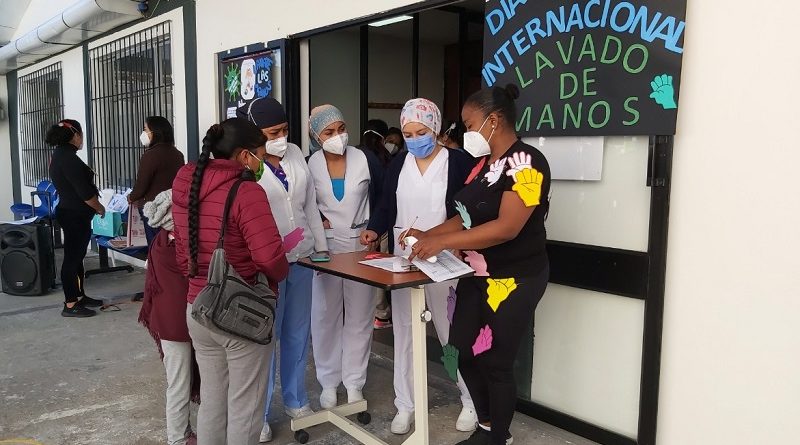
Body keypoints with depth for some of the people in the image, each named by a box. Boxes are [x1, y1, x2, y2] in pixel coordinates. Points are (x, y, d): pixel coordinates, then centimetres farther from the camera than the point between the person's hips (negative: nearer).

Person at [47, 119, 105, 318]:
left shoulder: (60, 155, 12)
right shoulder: (68, 158, -20)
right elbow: (85, 192, -21)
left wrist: (93, 207, 14)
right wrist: (100, 208, -6)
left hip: (71, 213, 10)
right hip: (75, 216, -10)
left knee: (77, 256, 17)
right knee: (72, 258, -4)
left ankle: (79, 296, 28)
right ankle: (70, 305, 4)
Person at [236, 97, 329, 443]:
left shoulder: (296, 154, 8)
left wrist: (321, 246, 14)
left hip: (301, 258, 6)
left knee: (298, 333, 15)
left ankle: (295, 400, 33)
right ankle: (258, 413, 19)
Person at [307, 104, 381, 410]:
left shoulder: (364, 159, -5)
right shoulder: (310, 165, -4)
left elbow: (381, 197, 4)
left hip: (360, 244, 0)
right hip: (325, 246, 1)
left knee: (359, 315, 5)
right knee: (325, 314, 6)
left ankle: (354, 382, 18)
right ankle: (329, 382, 21)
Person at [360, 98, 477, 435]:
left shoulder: (458, 163, -6)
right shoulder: (397, 166, 8)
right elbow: (387, 208, 10)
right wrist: (375, 229, -8)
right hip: (403, 260, 4)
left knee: (452, 332, 7)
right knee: (404, 331, 9)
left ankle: (471, 400, 27)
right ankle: (405, 405, 23)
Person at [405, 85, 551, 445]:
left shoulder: (525, 162, -17)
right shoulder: (484, 163, 10)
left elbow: (506, 227, -26)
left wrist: (442, 243, -25)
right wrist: (427, 235, -1)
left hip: (513, 280, -8)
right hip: (476, 275, 8)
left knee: (494, 362, 4)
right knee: (463, 353, 12)